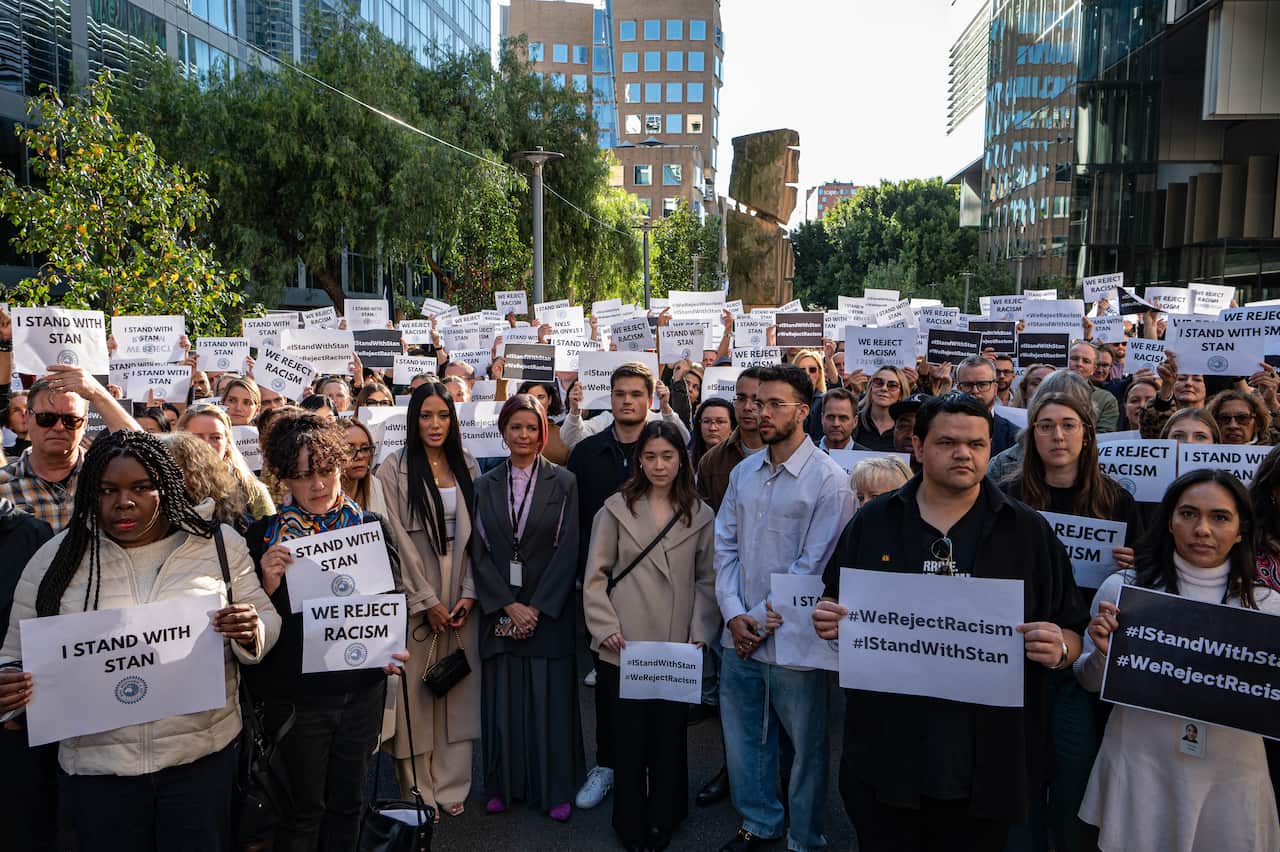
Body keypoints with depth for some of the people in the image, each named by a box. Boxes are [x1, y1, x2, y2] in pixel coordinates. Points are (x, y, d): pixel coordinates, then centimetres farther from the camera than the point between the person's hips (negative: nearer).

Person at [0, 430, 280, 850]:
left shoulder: (217, 543, -3)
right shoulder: (56, 558, -1)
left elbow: (267, 622, 3)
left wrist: (250, 632, -19)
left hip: (204, 755, 0)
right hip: (96, 765, 1)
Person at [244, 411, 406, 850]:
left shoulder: (371, 526, 0)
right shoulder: (265, 534, -6)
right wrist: (268, 583, -21)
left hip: (361, 688, 2)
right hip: (294, 694, -2)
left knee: (347, 802, 17)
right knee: (303, 807, 11)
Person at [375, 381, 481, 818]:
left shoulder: (466, 467, 7)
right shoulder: (393, 470, -5)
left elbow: (476, 535, 6)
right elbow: (399, 542, -9)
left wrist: (469, 593, -3)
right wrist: (426, 600, -11)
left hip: (461, 600, 4)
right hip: (413, 598, -3)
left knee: (458, 689, 8)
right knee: (415, 691, 1)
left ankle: (451, 786, 21)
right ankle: (418, 792, 15)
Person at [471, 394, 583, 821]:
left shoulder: (563, 483, -1)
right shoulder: (486, 485, 6)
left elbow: (567, 551, -5)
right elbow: (479, 551, 2)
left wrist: (537, 607, -11)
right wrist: (508, 604, -8)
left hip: (548, 611, -2)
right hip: (499, 611, 2)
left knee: (550, 698, 3)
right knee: (502, 699, 7)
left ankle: (555, 788, 17)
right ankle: (504, 784, 23)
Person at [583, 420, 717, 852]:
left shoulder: (700, 515, 4)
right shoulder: (616, 509, 0)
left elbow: (707, 579, 6)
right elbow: (595, 576, 1)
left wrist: (700, 632, -4)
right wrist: (605, 627, -7)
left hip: (678, 648, 1)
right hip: (626, 646, -1)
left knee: (669, 735, 10)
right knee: (628, 735, 7)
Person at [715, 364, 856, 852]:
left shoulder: (829, 480, -11)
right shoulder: (743, 473, 7)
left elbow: (814, 565, -14)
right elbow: (725, 546, 7)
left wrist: (762, 619, -12)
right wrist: (733, 614, -4)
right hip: (738, 636, 6)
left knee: (806, 746, 10)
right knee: (743, 738, 18)